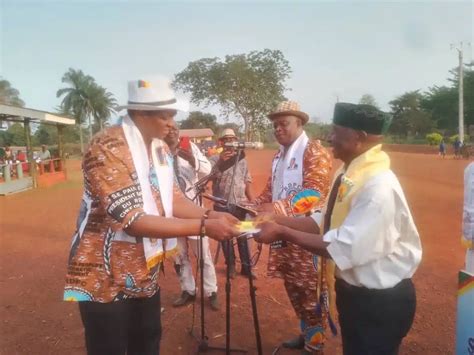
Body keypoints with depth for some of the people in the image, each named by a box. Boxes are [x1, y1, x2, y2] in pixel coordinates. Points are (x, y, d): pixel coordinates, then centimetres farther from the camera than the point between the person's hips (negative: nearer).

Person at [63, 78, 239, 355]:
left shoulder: (161, 148, 2)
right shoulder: (108, 148, -24)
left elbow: (172, 200, 4)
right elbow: (133, 221, -30)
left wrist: (210, 215, -15)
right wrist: (203, 227, -31)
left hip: (145, 274, 8)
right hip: (105, 278, -7)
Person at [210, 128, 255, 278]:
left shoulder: (242, 159, 8)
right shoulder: (215, 159, -4)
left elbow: (247, 181, 11)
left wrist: (253, 201, 6)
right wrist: (220, 162, -37)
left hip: (240, 204, 2)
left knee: (243, 236, 7)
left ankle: (246, 267, 18)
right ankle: (231, 265, 24)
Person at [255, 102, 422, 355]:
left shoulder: (378, 186, -30)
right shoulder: (347, 173, -1)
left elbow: (345, 250, -31)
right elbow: (325, 222, 5)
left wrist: (283, 233, -26)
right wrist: (278, 221, -7)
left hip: (380, 301, -9)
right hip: (353, 291, 9)